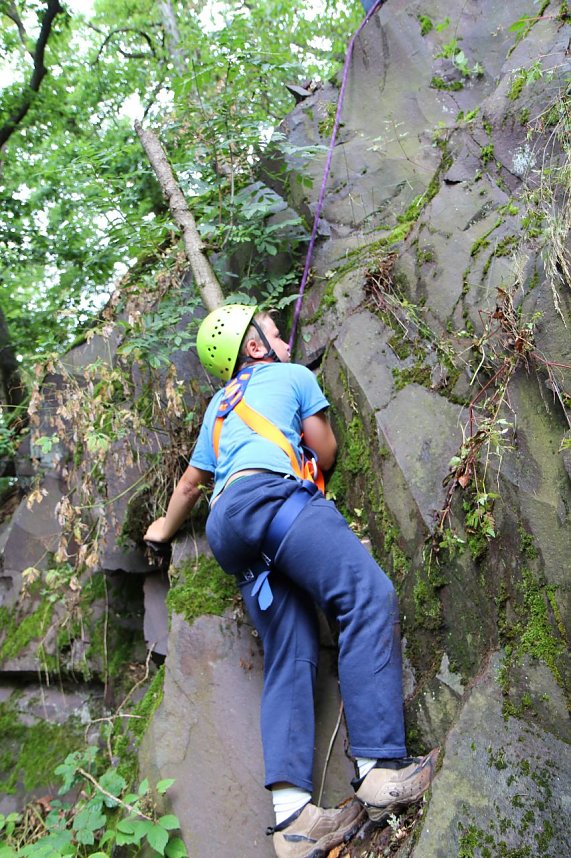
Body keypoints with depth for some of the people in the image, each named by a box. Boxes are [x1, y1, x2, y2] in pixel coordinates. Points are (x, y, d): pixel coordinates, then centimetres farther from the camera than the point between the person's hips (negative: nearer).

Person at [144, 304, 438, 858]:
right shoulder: (294, 375, 20)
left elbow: (190, 483, 43)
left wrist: (165, 529, 60)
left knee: (290, 657, -1)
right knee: (368, 595, -19)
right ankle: (380, 770, -31)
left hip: (225, 523, 7)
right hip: (271, 493, -7)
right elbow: (325, 453, 19)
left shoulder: (218, 407, 37)